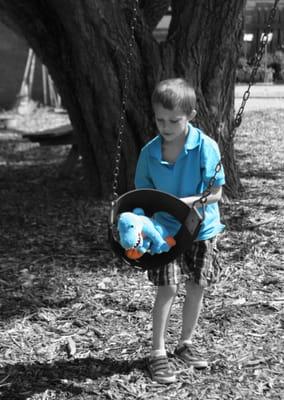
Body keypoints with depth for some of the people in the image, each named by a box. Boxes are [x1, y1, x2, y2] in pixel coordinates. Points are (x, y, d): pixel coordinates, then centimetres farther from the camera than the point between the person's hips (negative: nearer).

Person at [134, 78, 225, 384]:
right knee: (167, 288, -5)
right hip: (165, 230, 0)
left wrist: (182, 202, -27)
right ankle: (158, 352, 8)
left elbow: (215, 193, -15)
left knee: (196, 288, 10)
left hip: (200, 229, 0)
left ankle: (185, 344, 30)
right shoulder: (149, 152, -10)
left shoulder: (205, 147, -17)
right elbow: (143, 193, 1)